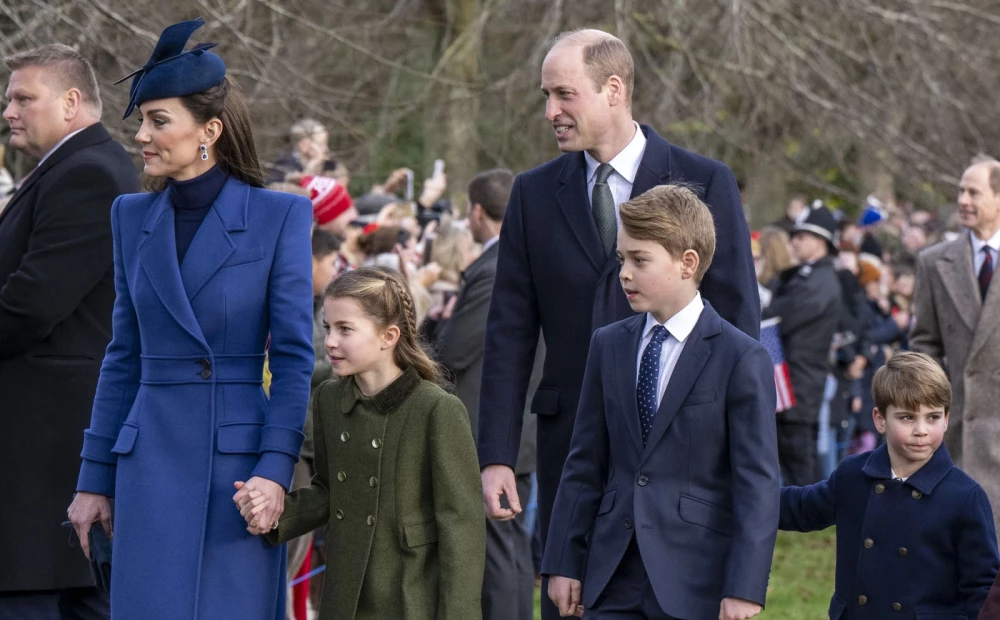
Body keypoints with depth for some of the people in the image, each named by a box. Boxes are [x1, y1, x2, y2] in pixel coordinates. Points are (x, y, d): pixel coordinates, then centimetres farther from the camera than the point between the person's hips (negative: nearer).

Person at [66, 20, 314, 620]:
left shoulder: (278, 215, -3)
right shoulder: (133, 217, 9)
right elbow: (124, 356, 13)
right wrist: (96, 477, 10)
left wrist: (275, 468, -15)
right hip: (152, 459, 3)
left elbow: (294, 354, -5)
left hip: (240, 458, -3)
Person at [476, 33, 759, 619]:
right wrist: (497, 456, -2)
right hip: (573, 438, 3)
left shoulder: (704, 183, -2)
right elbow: (510, 333, 5)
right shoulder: (534, 193, 6)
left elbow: (738, 322, -2)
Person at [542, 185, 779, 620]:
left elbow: (757, 482, -9)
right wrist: (564, 562, 8)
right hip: (614, 579, 5)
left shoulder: (742, 359, -6)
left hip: (695, 584, -5)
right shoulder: (609, 346, 10)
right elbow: (585, 465, 13)